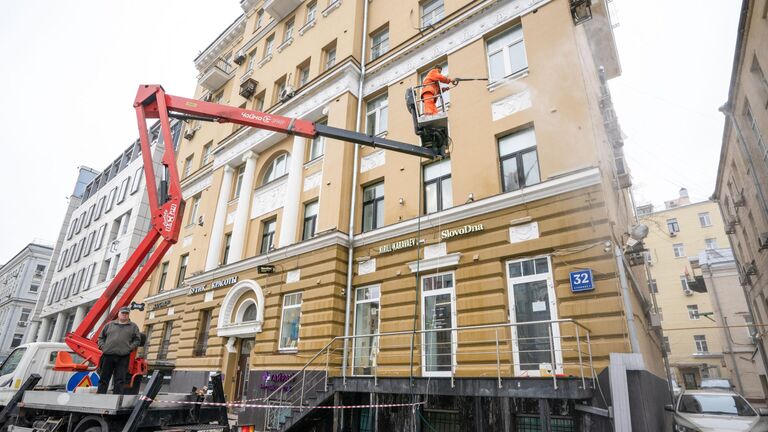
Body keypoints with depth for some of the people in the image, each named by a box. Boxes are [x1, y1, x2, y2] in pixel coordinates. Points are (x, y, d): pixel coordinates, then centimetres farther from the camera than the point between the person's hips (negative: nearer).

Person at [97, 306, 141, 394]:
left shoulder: (133, 326, 12)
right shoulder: (109, 325, 17)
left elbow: (137, 340, 8)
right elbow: (101, 337, 19)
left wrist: (129, 348, -6)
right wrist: (102, 347, 3)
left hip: (123, 357, -1)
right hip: (108, 355, 2)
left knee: (120, 380, -3)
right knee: (104, 379, 6)